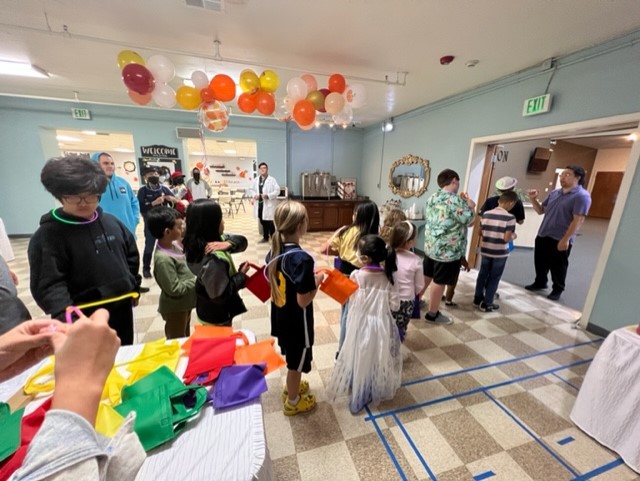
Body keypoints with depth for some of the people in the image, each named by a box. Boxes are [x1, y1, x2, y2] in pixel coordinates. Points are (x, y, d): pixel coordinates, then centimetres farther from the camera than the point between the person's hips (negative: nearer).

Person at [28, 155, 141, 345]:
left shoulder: (111, 222, 2)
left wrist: (133, 287, 9)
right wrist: (65, 317, -34)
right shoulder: (48, 235, -13)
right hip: (84, 320, -4)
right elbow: (48, 285, -20)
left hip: (121, 310, 5)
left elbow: (131, 255, 12)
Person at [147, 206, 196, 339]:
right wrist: (196, 281, -19)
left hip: (184, 304, 8)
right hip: (175, 308, -8)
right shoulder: (163, 259, -29)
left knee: (185, 338, 28)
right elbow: (175, 289, -27)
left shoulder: (174, 244, -5)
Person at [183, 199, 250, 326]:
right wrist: (241, 275, -19)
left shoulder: (199, 242, -8)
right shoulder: (213, 260, -36)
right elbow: (220, 295, -29)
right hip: (217, 316, -8)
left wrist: (228, 244, -26)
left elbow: (242, 240, -6)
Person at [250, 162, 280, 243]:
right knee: (263, 222, 14)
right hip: (259, 204, 5)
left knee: (270, 222, -5)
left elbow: (277, 191, -9)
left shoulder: (272, 180, -4)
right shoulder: (256, 180, 11)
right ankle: (265, 237, 28)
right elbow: (253, 189, 18)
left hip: (268, 204, -5)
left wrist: (268, 195, -20)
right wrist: (254, 195, -4)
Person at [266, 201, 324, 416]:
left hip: (280, 316, 8)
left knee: (292, 356, 30)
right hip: (297, 321, -7)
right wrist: (317, 280, -13)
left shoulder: (274, 250, -6)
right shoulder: (302, 258, -31)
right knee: (297, 361, 18)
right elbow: (303, 301, -28)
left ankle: (291, 387, 55)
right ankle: (292, 402, 42)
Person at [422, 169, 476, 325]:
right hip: (448, 250, -8)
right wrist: (470, 206, 5)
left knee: (426, 277, 19)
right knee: (439, 282, 3)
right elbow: (468, 220, -15)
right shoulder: (455, 199, -17)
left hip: (431, 246, 8)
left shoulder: (432, 198, 8)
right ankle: (433, 314, 16)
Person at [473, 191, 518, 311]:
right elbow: (506, 238, -17)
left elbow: (481, 232, 5)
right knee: (494, 278, 8)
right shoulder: (510, 217, -15)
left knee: (483, 274, 17)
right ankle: (486, 304, 16)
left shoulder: (486, 214, 0)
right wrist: (513, 236, 3)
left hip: (485, 250, 4)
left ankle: (478, 299, 27)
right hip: (500, 252, -4)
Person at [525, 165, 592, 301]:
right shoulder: (554, 193, 10)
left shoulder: (582, 196, -11)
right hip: (542, 236, 6)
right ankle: (540, 283, 37)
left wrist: (566, 239, -21)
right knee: (540, 262, 17)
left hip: (560, 240, -6)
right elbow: (541, 210, 16)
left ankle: (557, 290, 25)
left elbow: (578, 220, -17)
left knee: (558, 266, 7)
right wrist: (533, 199, -2)